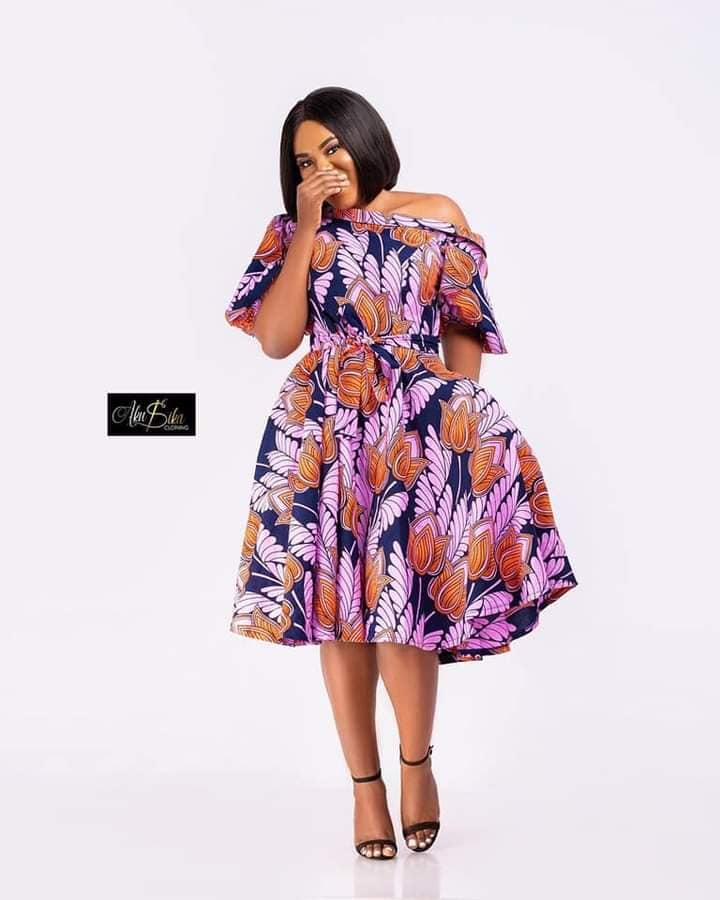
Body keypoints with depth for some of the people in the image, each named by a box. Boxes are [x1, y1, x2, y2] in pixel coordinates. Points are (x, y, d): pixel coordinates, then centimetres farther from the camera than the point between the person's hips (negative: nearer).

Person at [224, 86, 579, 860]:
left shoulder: (437, 216, 6)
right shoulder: (294, 233, 7)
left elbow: (463, 333, 8)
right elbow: (275, 339, -5)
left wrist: (460, 422, 1)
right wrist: (309, 230, -7)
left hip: (420, 426, -2)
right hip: (325, 436, 2)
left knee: (399, 597, -12)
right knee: (338, 605, 3)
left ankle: (417, 762, 14)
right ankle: (365, 786, 17)